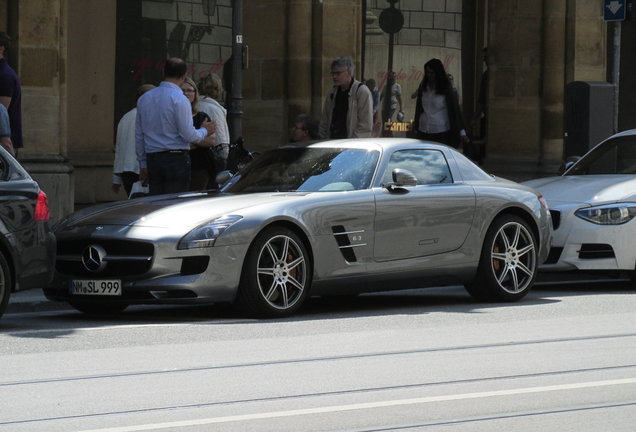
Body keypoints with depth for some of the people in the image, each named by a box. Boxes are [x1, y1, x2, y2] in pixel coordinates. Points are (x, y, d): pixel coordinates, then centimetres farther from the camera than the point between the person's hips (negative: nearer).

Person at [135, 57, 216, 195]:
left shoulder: (144, 99, 10)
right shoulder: (180, 99, -11)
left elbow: (139, 136, 14)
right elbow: (189, 135, -12)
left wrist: (143, 164, 21)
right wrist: (204, 131, 9)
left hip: (152, 158, 6)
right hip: (176, 158, -6)